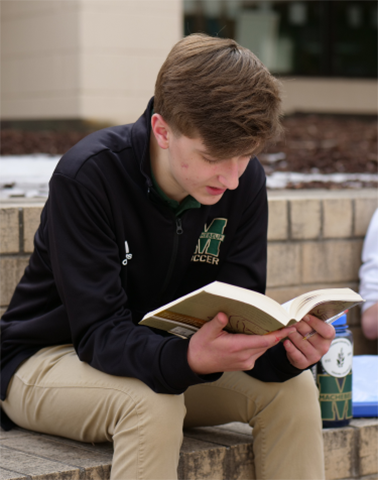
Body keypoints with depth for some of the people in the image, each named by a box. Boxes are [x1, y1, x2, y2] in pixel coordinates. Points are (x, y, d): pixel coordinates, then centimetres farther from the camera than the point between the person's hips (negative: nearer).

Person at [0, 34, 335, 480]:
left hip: (165, 353, 5)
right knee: (151, 404, -36)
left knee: (292, 387, -17)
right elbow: (99, 331, -30)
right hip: (47, 359, -5)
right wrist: (188, 359, -50)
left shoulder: (244, 182, -10)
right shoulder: (86, 178, -27)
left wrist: (284, 348, -35)